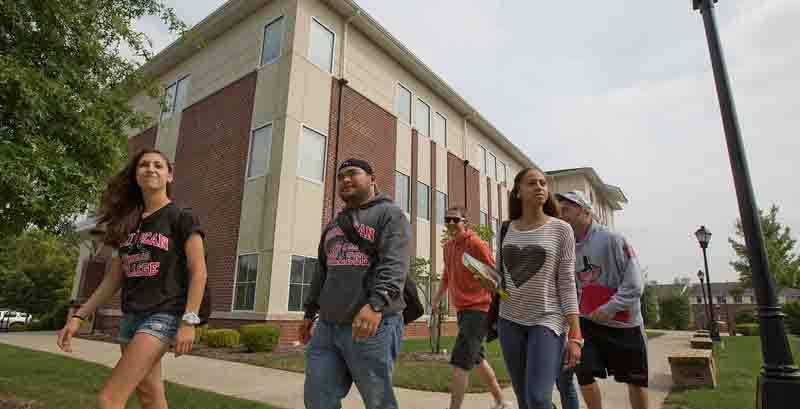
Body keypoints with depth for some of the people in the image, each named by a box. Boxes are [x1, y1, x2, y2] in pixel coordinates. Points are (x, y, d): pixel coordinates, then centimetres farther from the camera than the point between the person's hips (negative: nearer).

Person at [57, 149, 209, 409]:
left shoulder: (181, 218, -5)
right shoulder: (128, 222, 14)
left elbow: (198, 271, -10)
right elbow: (114, 279, 17)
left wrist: (189, 321, -17)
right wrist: (79, 316, 11)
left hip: (163, 314, -7)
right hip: (132, 315, 7)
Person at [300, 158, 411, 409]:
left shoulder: (389, 214, -1)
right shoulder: (333, 225, 22)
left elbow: (394, 264, -17)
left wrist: (376, 305, -31)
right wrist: (309, 312, 24)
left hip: (373, 326, -6)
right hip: (327, 327, 7)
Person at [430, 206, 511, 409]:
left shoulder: (476, 244, -14)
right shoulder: (447, 247, 10)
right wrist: (436, 298, 13)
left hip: (478, 309, -9)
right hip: (462, 310, 9)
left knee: (459, 363, -12)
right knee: (477, 360, 20)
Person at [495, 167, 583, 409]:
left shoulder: (561, 229, -4)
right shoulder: (506, 230, 5)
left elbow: (567, 284, -6)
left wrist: (574, 335, -10)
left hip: (547, 320, -4)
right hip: (510, 321, 4)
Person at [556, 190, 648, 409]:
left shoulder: (612, 239, -15)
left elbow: (634, 283, -18)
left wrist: (609, 309, -23)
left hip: (624, 323, -4)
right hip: (588, 322, 4)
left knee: (635, 380, 11)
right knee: (584, 374, -1)